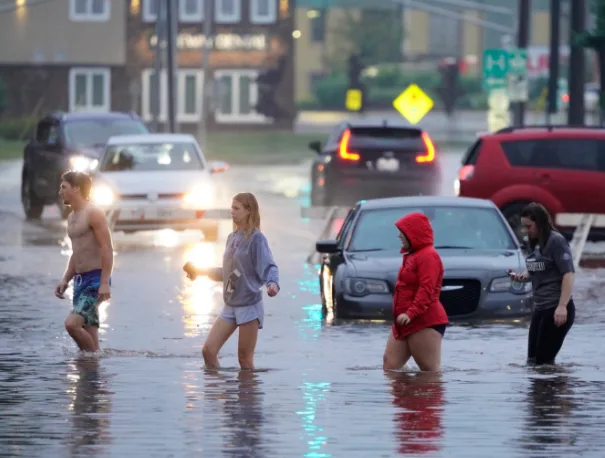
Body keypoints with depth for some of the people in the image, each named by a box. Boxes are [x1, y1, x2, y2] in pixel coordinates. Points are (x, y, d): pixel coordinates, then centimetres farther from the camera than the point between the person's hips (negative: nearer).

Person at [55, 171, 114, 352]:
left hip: (96, 279, -9)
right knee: (88, 337, 5)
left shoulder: (93, 213, -10)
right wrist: (65, 280, 14)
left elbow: (107, 249, -16)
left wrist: (105, 283, -23)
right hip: (80, 280, 9)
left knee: (71, 323, -22)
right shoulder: (72, 217, 18)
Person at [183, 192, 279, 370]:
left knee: (245, 359, -2)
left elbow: (268, 267, -18)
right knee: (208, 350, 0)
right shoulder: (232, 238, 12)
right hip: (230, 306, 7)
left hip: (249, 305, -7)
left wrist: (273, 283, -39)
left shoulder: (256, 238, -10)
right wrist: (201, 271, 26)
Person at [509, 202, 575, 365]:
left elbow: (568, 274, -17)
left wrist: (562, 306, -25)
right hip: (540, 308, 9)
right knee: (533, 360, 6)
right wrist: (523, 276, 3)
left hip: (556, 309, -9)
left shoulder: (556, 241, -12)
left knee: (543, 361, -10)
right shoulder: (535, 243, 13)